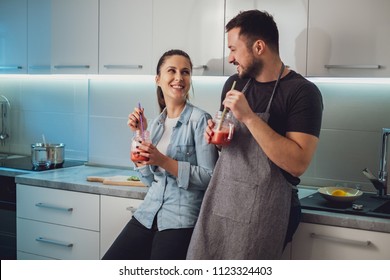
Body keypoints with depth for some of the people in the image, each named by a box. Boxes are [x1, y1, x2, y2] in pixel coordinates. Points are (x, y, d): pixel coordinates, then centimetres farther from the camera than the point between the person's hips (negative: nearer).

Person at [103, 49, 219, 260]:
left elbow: (209, 177, -14)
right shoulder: (157, 123, 10)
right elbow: (149, 179, 10)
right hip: (148, 213, 6)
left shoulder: (199, 120, -10)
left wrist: (164, 161, -21)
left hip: (181, 219, -6)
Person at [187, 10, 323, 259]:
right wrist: (214, 134, -1)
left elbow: (298, 163, -22)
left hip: (263, 211, -6)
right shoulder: (234, 83, 7)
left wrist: (249, 117, -25)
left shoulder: (303, 92, -13)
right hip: (219, 201, 6)